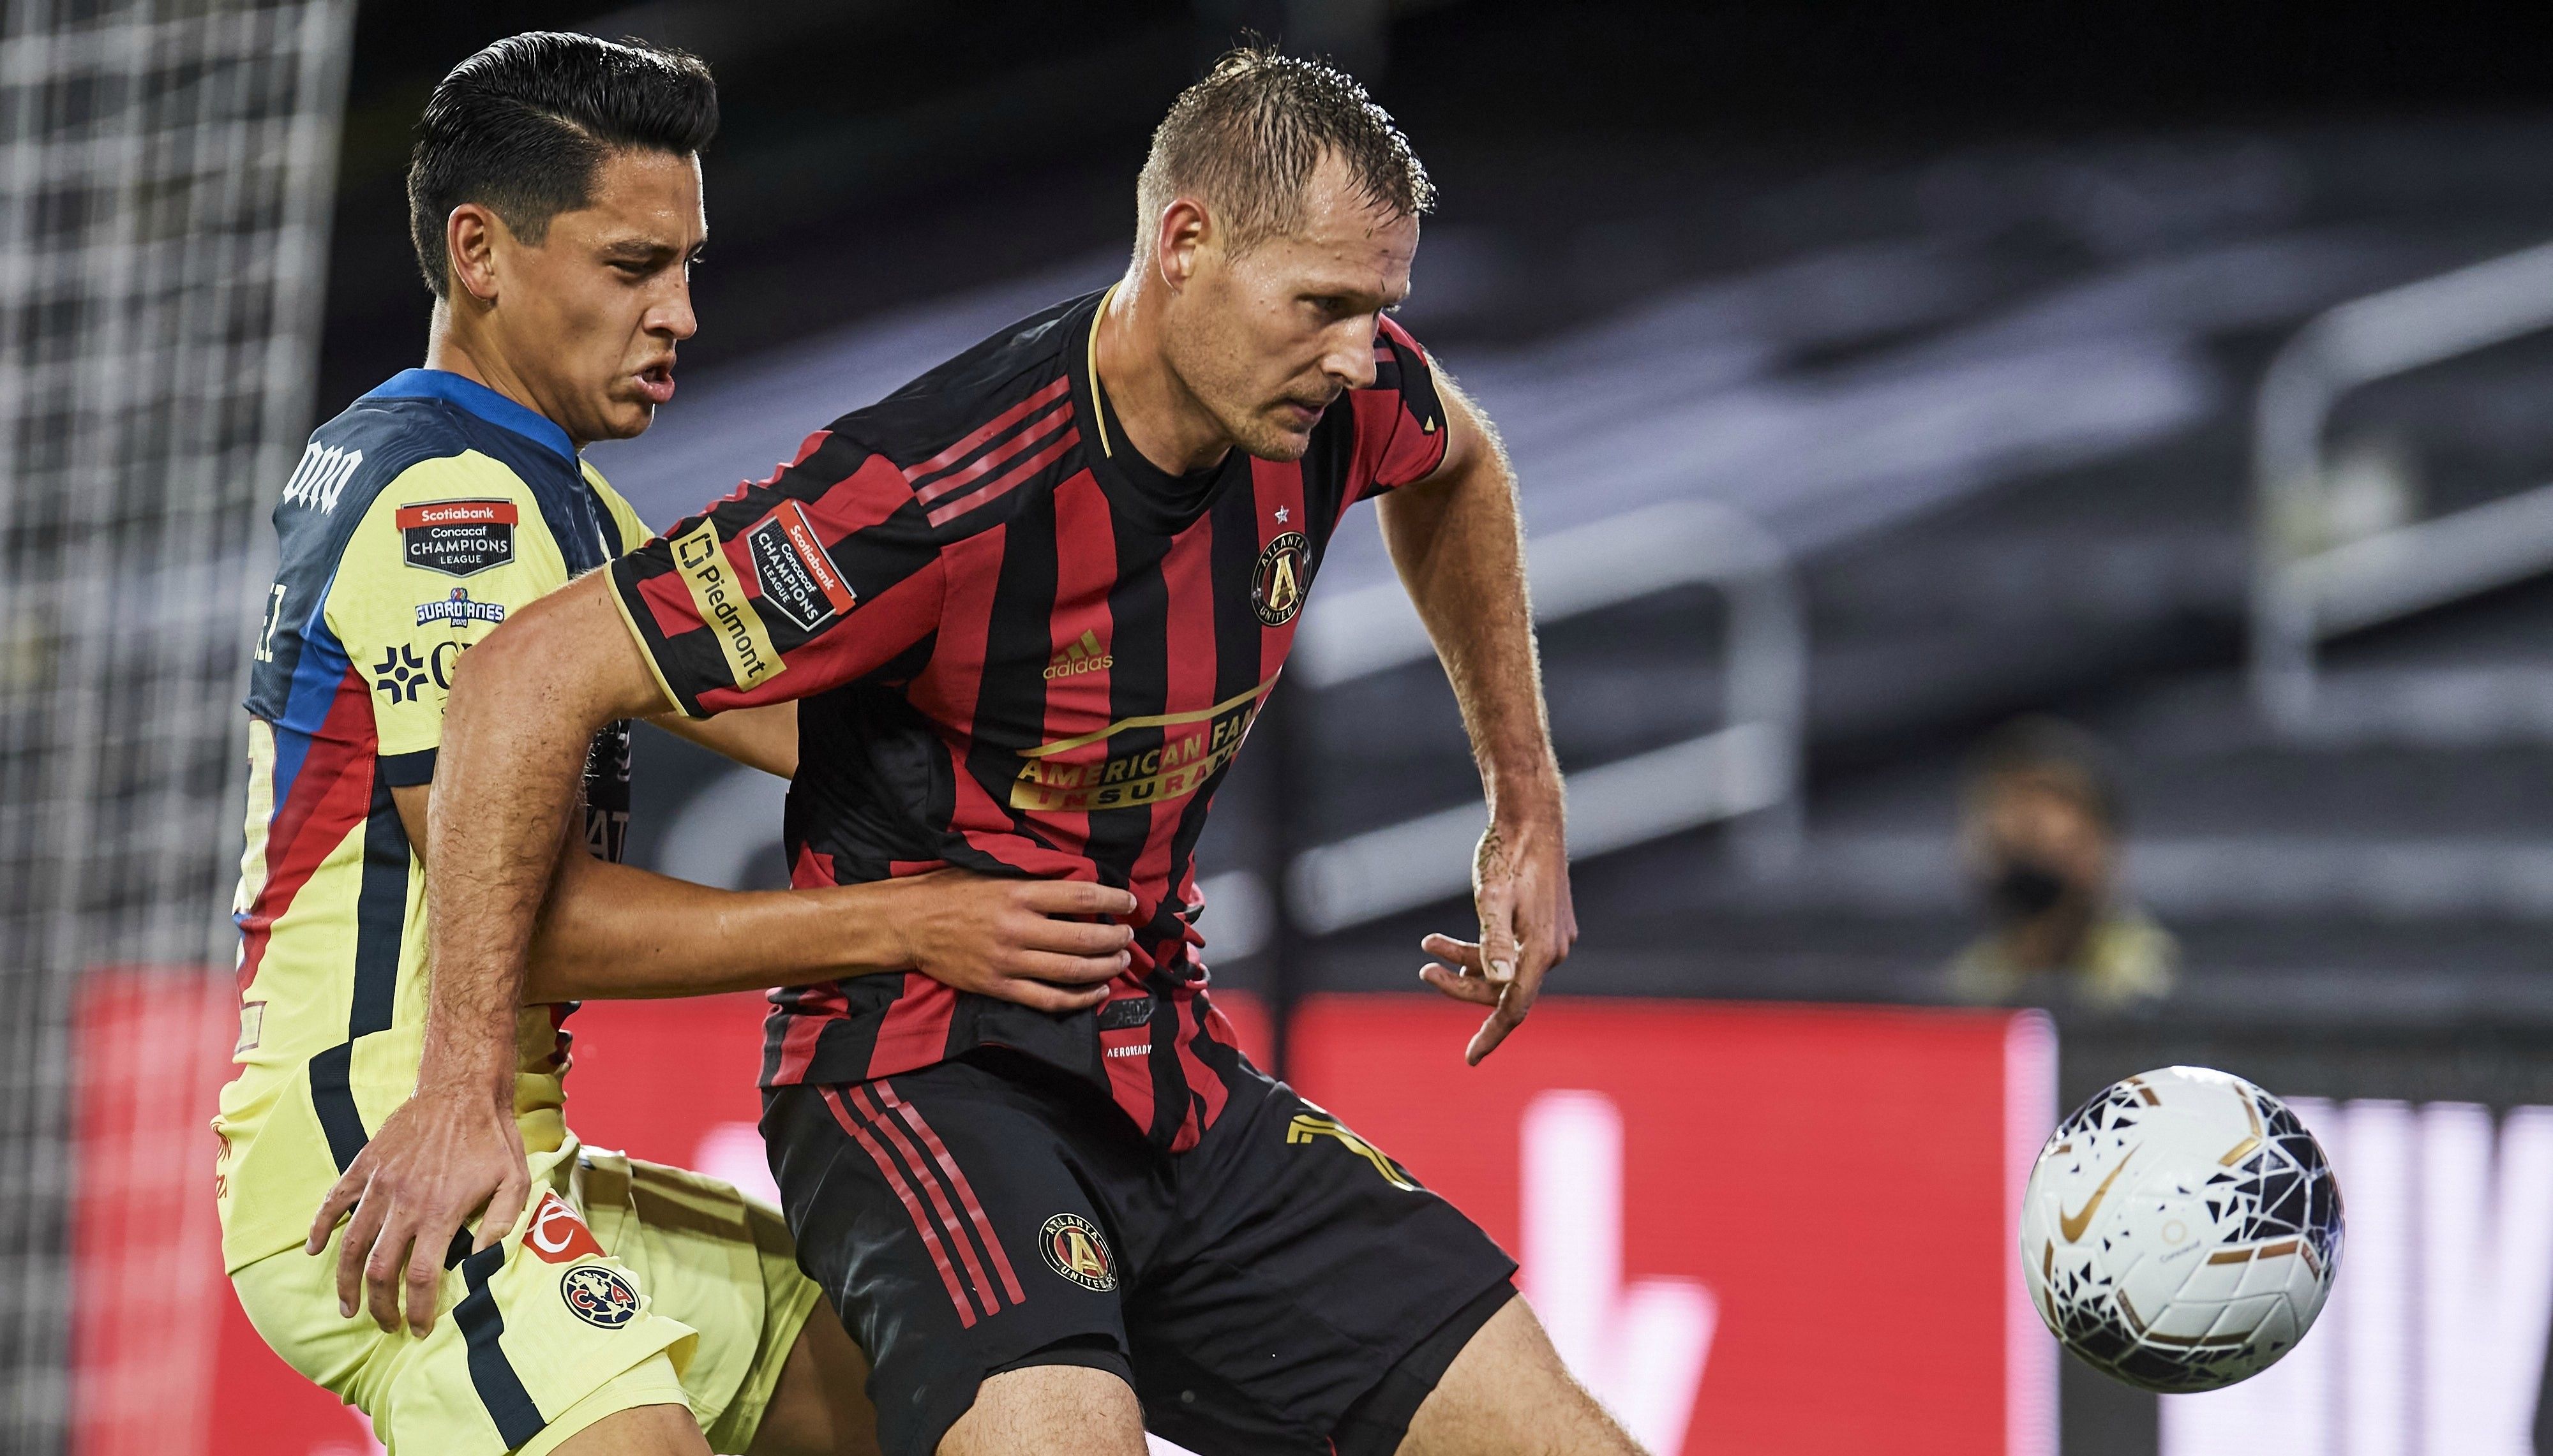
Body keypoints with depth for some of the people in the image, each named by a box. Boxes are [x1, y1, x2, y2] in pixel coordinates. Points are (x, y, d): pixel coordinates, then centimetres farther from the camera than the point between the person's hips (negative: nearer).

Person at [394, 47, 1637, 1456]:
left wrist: (1527, 807, 23)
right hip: (923, 1066, -7)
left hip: (1170, 1069, 7)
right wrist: (463, 1092, -22)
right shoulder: (938, 489, -25)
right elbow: (535, 676, -23)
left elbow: (1455, 468, 24)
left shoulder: (1334, 396, -3)